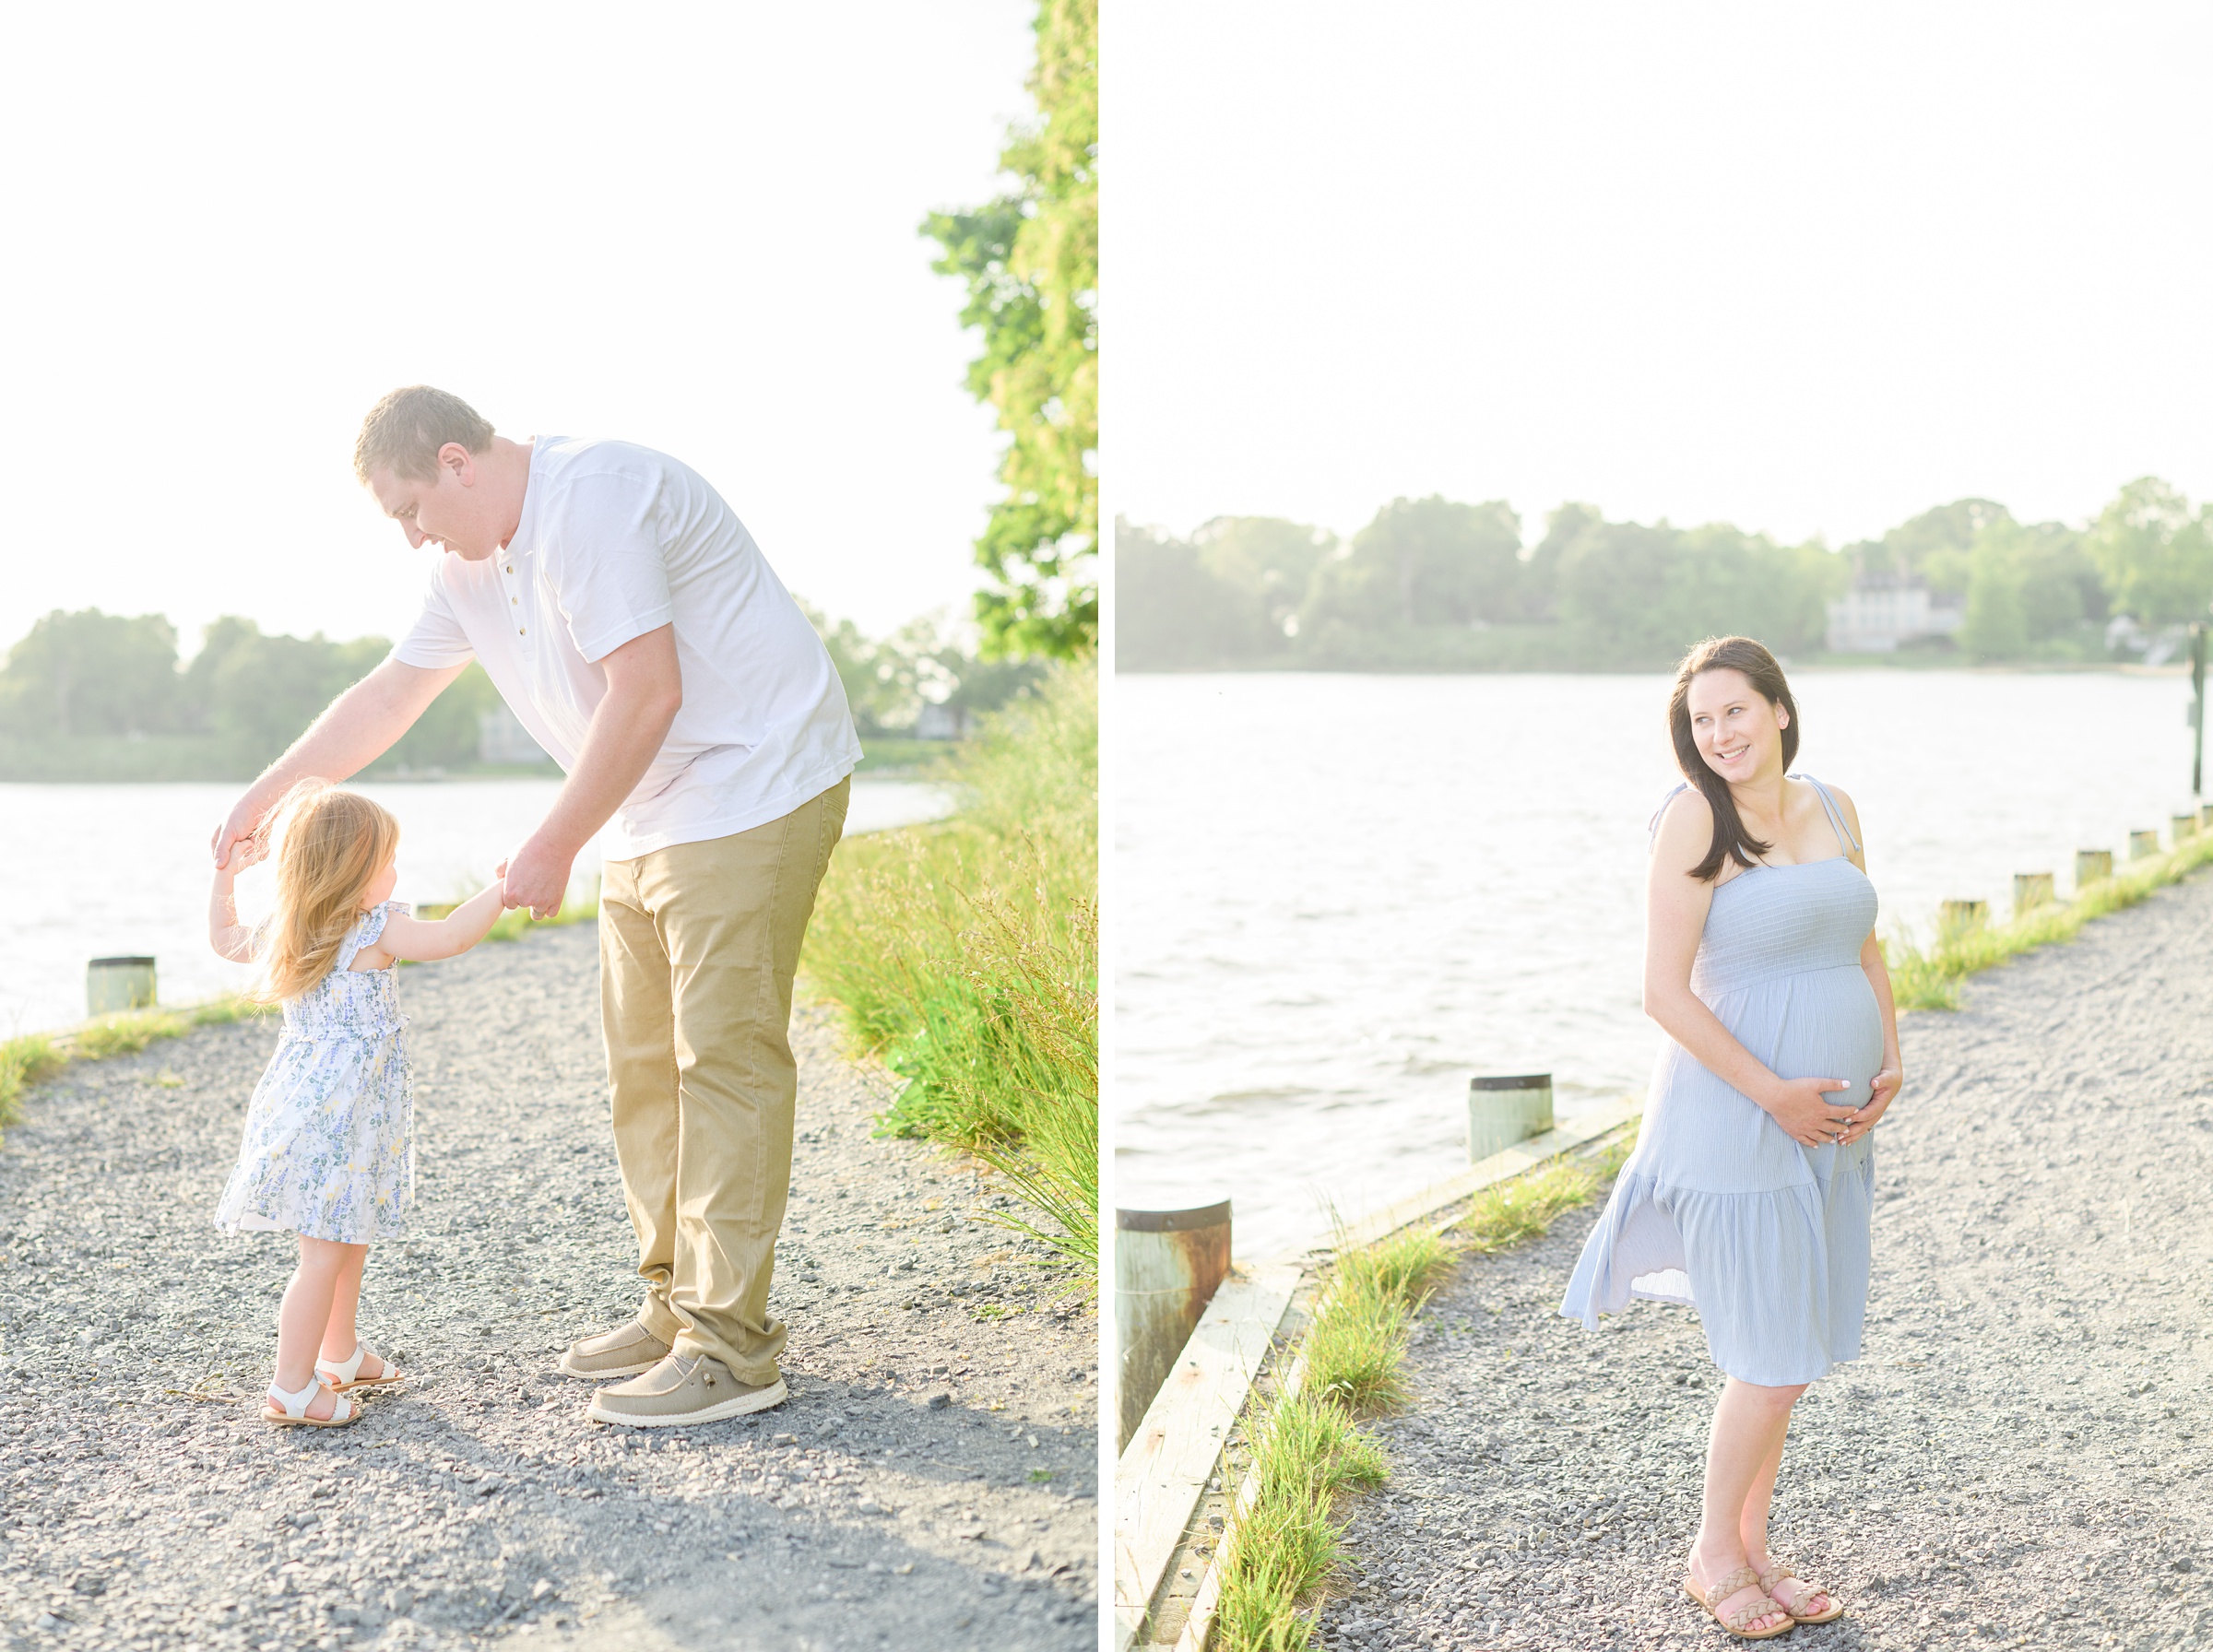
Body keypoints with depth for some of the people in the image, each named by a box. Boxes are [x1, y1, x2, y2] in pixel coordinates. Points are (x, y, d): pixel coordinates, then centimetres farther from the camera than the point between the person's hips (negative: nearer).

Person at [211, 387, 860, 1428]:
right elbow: (390, 693, 23)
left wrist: (553, 848, -18)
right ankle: (674, 1309, 20)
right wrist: (263, 795, 23)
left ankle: (732, 1349, -8)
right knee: (642, 1066, 11)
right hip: (652, 822, 10)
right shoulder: (473, 563, 13)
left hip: (755, 788, -10)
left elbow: (647, 691, -24)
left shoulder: (589, 501, -19)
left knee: (723, 1056, -11)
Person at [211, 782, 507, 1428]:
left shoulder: (287, 934, 10)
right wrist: (503, 889, -15)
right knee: (325, 1254, -5)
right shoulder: (377, 931, -14)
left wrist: (226, 876, 33)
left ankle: (340, 1354, 37)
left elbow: (226, 939, 27)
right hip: (338, 1122, -9)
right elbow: (451, 936, -22)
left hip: (303, 1105, 9)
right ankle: (292, 1389, -2)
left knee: (349, 1239, 22)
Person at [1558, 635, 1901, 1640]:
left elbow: (1865, 951, 18)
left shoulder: (1834, 809, 9)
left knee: (1785, 1352, 14)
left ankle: (1751, 1548, 28)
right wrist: (1772, 1093, -17)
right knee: (1773, 1359, -3)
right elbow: (1665, 991, -15)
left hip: (1831, 1125, 7)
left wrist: (1890, 1065, 3)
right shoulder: (1697, 819, -12)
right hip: (1735, 1116, -6)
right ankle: (1713, 1556, 17)